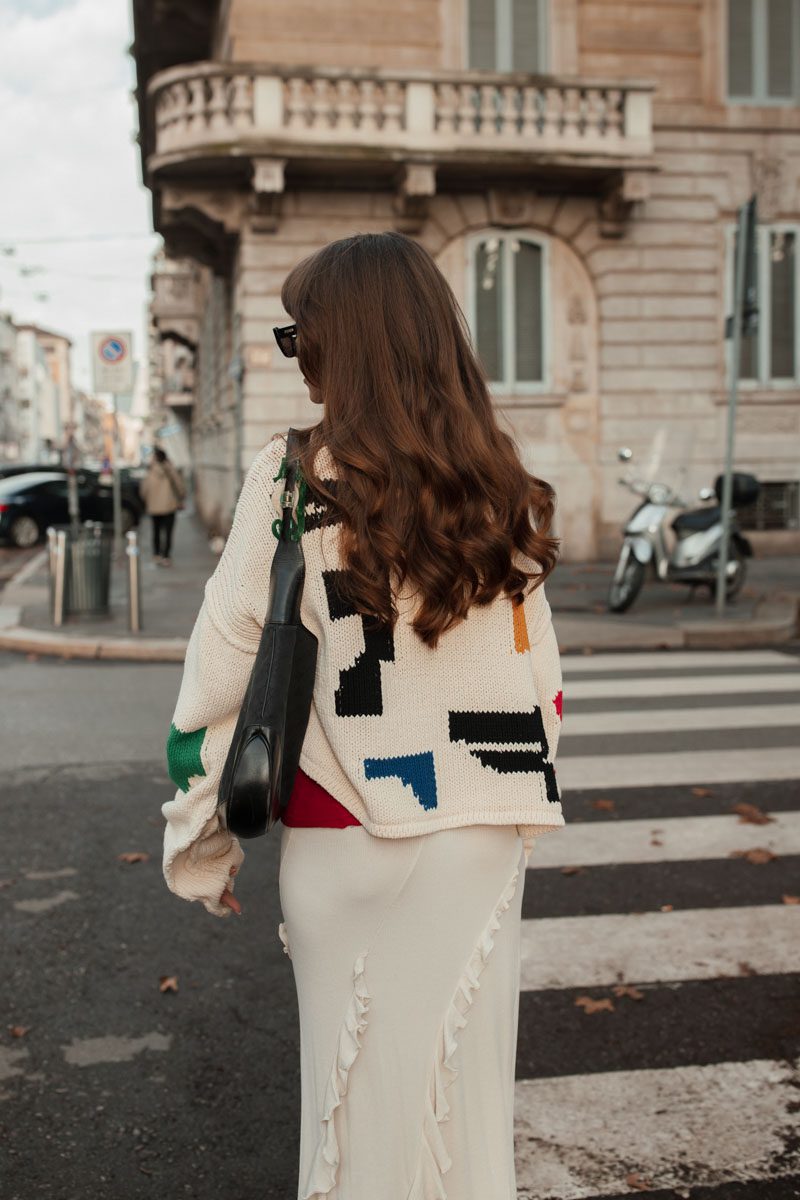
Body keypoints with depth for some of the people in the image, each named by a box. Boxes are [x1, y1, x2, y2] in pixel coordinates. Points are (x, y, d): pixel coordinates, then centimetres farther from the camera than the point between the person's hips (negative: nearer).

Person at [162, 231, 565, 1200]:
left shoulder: (296, 482, -10)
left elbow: (221, 676, -9)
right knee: (467, 1083, 18)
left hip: (342, 838, -3)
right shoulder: (502, 490, 1)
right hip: (482, 839, 4)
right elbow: (539, 678, 6)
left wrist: (199, 842, 2)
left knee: (358, 1084, 14)